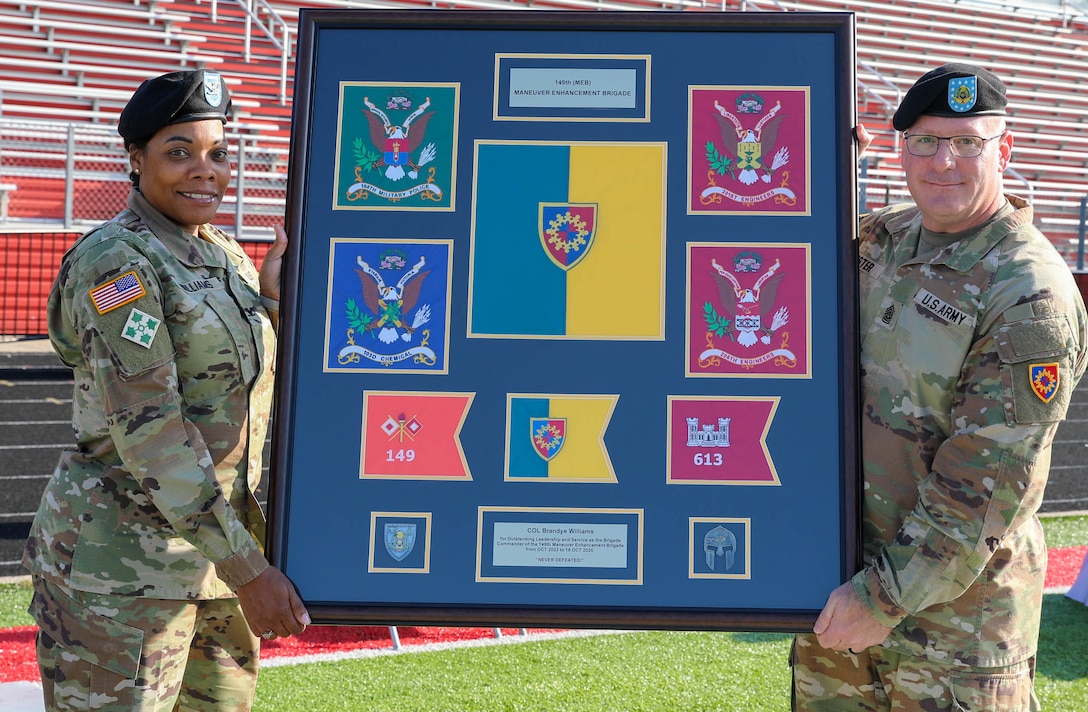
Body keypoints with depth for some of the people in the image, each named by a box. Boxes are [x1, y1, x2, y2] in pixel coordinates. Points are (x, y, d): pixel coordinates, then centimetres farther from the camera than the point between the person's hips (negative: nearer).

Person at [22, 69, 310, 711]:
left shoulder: (227, 257, 10)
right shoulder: (115, 260, -14)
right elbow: (148, 432, -21)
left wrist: (273, 301, -1)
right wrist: (246, 569, -21)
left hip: (216, 539, 8)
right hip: (125, 561, -7)